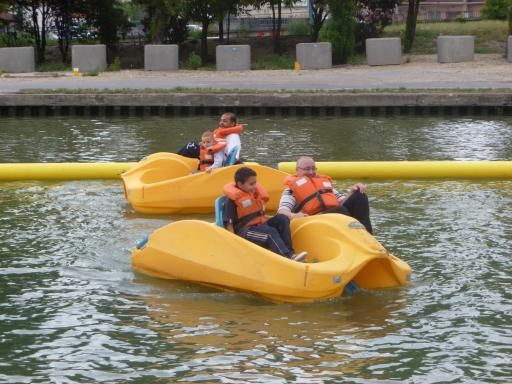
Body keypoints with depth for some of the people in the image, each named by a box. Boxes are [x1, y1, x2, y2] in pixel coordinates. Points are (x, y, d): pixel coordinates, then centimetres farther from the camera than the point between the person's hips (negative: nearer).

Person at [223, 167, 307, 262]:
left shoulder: (257, 194, 16)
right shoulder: (232, 201, -8)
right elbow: (229, 224, -11)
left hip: (260, 226, 8)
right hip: (245, 231, -8)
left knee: (282, 218, -13)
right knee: (270, 232, -32)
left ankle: (289, 251, -23)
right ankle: (288, 257, -52)